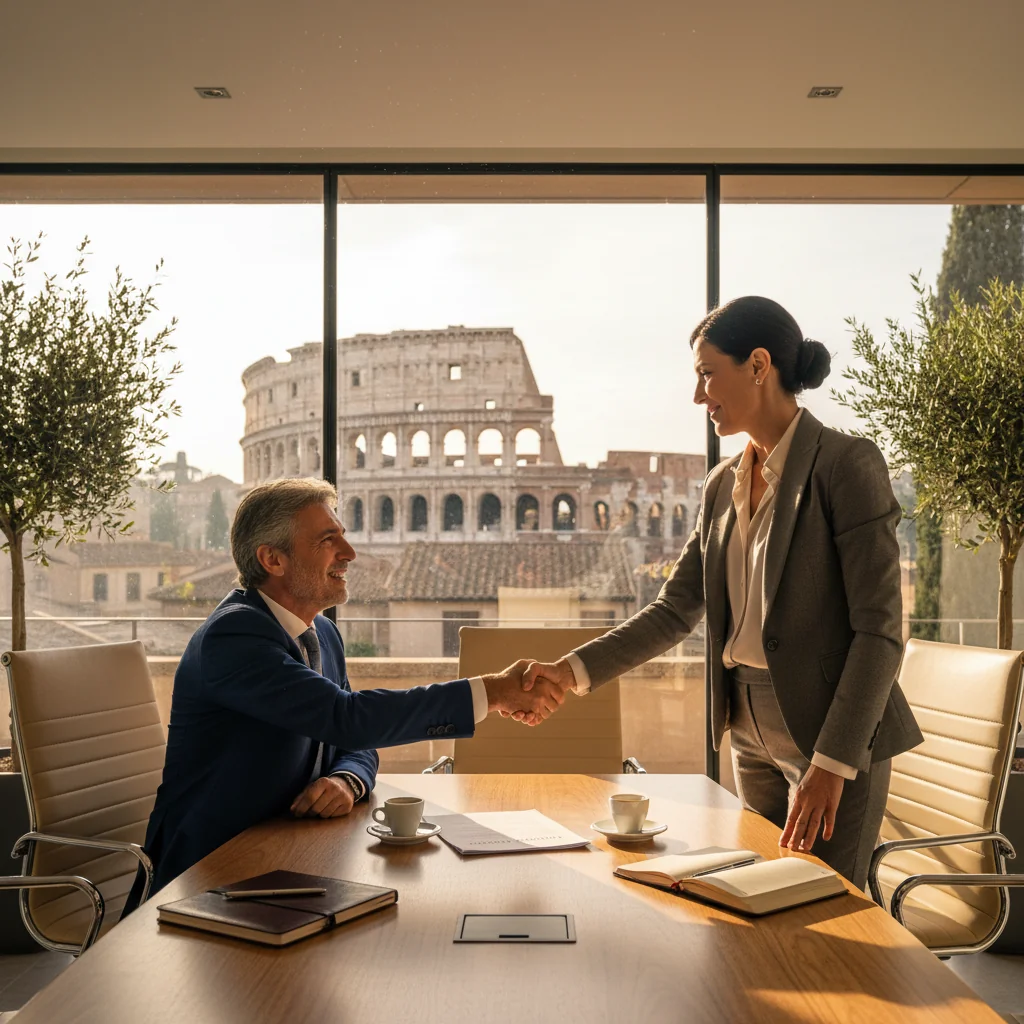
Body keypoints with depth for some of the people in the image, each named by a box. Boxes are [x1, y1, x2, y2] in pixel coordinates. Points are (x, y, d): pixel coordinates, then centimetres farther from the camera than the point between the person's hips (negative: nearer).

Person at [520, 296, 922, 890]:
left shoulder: (847, 464, -11)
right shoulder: (724, 486, 10)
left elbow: (879, 628, -15)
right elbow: (676, 610, 9)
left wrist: (832, 763, -20)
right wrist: (573, 671, -2)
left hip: (836, 732, -6)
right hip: (752, 732, 6)